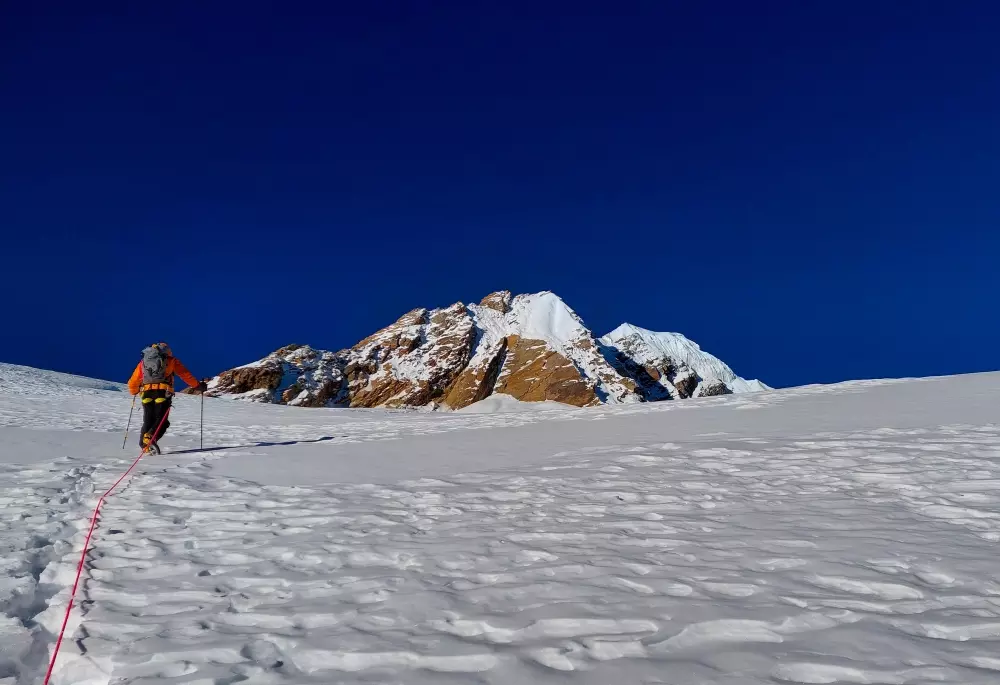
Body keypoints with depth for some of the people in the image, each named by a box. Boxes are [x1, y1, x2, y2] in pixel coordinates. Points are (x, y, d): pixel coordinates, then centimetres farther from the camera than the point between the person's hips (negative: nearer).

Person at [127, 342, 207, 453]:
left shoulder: (143, 362, 25)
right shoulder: (171, 360, 17)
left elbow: (133, 382, 25)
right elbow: (185, 375, 13)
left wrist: (134, 392, 45)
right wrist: (198, 386, 21)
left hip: (147, 392, 3)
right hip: (163, 392, -3)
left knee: (148, 420, 11)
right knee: (161, 419, -3)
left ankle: (145, 445, -2)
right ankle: (150, 437, -27)